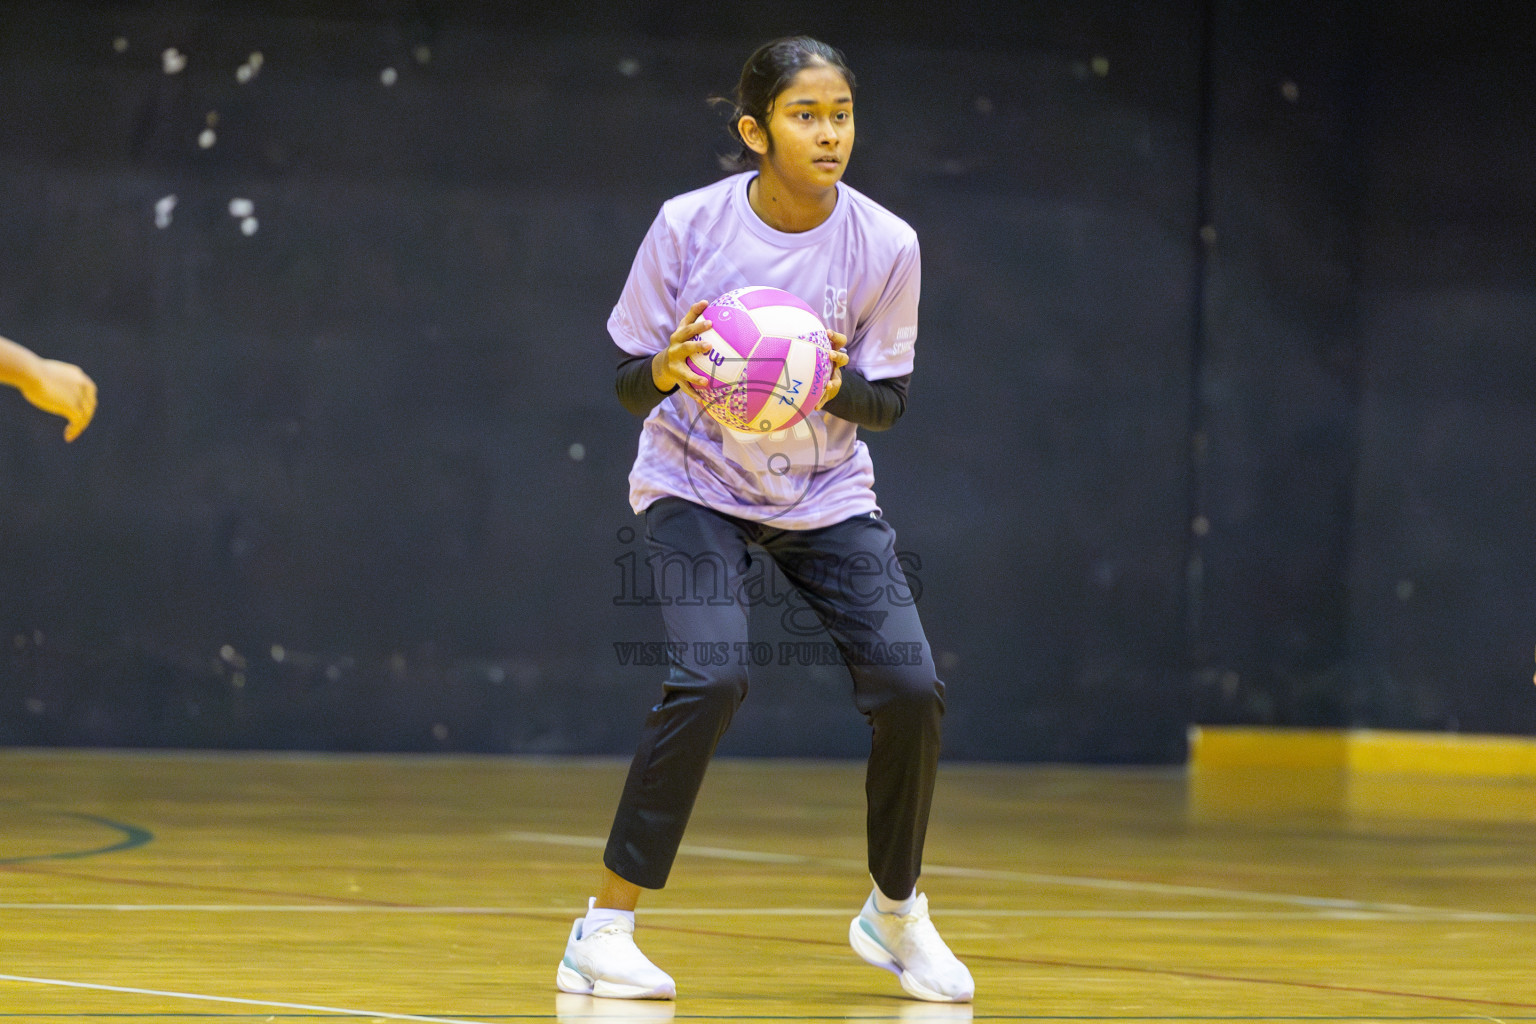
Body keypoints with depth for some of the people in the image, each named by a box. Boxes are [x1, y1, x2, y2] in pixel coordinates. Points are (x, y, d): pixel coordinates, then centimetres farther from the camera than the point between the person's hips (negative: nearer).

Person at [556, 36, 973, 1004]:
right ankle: (605, 931, -16)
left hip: (826, 492, 3)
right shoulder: (689, 226, -16)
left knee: (911, 685, -13)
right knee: (711, 675, -26)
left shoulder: (885, 244, -12)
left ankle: (896, 911, 14)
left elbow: (888, 401, -3)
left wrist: (835, 387, -26)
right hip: (696, 482, -2)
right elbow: (629, 385, -9)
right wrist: (668, 371, -33)